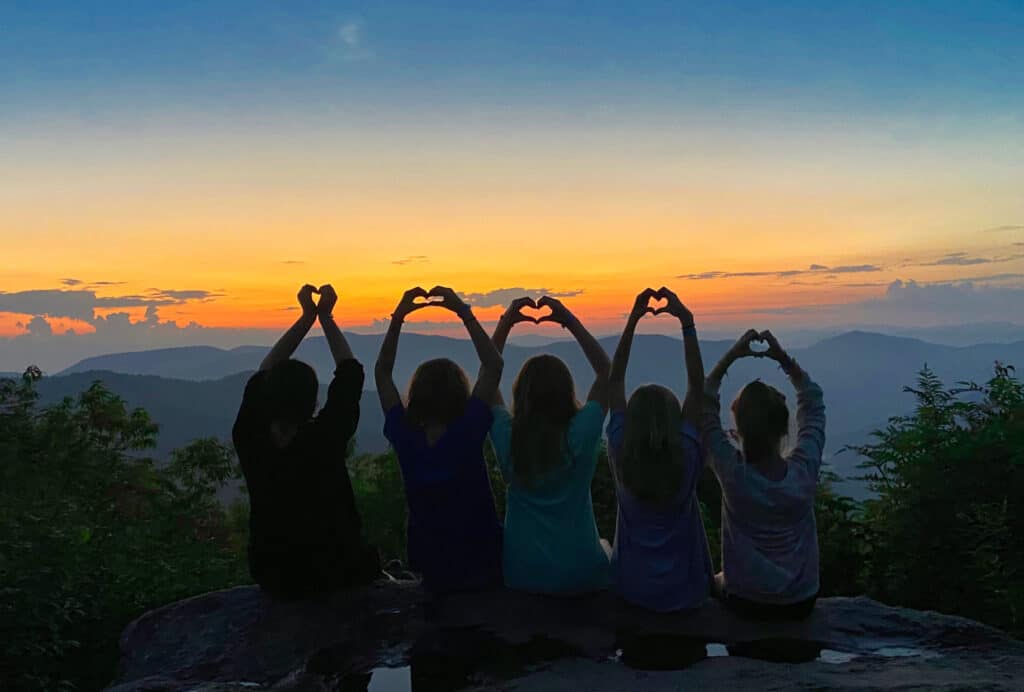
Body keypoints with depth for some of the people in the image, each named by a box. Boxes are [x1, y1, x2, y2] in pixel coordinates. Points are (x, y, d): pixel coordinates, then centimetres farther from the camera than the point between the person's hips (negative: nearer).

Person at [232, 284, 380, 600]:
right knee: (371, 559, 29)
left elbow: (262, 376, 0)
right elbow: (350, 375, -11)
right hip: (334, 574, -4)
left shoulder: (249, 439, -16)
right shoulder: (325, 439, -25)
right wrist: (325, 317, 0)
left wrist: (307, 317, 3)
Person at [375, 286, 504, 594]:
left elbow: (382, 372, -2)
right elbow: (493, 366, -14)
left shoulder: (405, 438, -14)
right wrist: (464, 312, -14)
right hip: (483, 566, -3)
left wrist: (398, 317, -6)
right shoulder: (467, 433, -22)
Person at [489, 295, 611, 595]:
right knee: (605, 547, 34)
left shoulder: (507, 438, -14)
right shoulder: (580, 435, -18)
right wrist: (570, 320, -5)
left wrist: (506, 321, 1)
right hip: (581, 577, -1)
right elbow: (606, 371, -3)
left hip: (521, 576, 1)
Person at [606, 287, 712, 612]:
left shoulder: (621, 455, -16)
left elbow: (614, 381, -9)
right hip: (684, 592, 0)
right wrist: (686, 321, -15)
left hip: (632, 588, 1)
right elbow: (697, 386, -13)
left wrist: (633, 319, -10)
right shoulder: (687, 457, -19)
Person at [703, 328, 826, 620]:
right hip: (801, 603, 2)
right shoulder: (804, 470, -20)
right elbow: (813, 403, -3)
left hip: (746, 603, -2)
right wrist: (783, 357, -9)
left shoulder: (732, 472, -25)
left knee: (717, 582, 34)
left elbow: (705, 406, -11)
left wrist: (732, 355, -14)